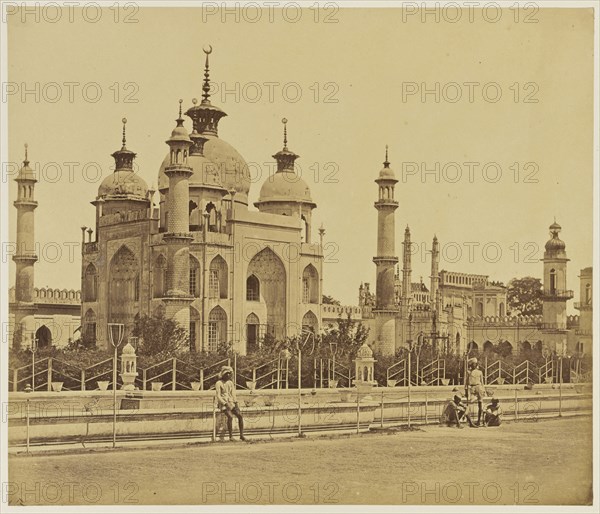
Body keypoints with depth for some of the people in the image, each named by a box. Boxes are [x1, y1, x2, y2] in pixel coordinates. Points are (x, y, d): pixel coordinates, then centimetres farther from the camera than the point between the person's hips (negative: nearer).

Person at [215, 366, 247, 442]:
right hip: (223, 404, -5)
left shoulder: (230, 382, 16)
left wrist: (235, 403, -6)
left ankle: (241, 435, -13)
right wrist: (226, 404, -20)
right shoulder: (218, 383, -2)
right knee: (230, 416, -30)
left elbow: (233, 393, 11)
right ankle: (231, 436, -25)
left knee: (240, 415, -17)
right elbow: (218, 396, -9)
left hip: (231, 402, 5)